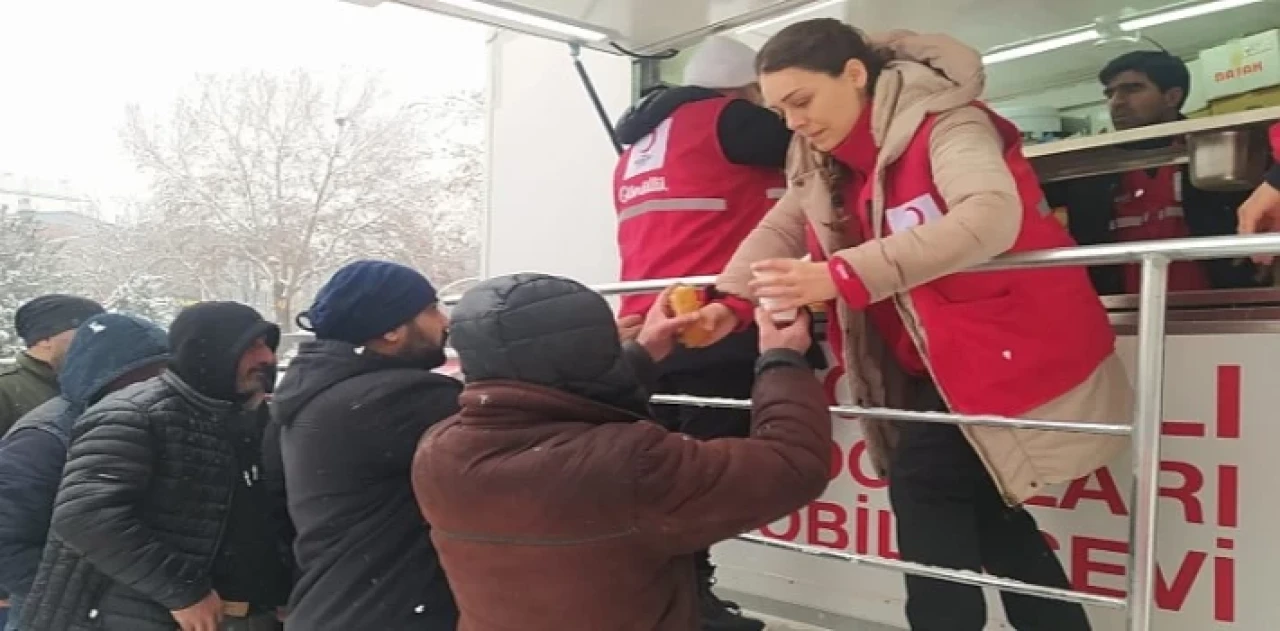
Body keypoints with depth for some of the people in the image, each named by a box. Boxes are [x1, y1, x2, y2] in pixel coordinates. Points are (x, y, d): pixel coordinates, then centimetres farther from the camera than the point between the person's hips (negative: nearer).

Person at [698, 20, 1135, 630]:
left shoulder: (943, 123, -20)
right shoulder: (824, 159, 5)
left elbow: (990, 215, -37)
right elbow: (780, 229, 2)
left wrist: (841, 276, -44)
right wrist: (730, 302, -17)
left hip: (1011, 345, -8)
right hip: (938, 360, 8)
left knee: (922, 483, -11)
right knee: (981, 508, 14)